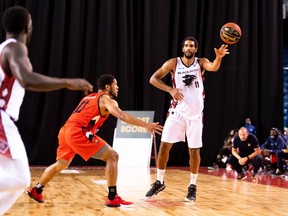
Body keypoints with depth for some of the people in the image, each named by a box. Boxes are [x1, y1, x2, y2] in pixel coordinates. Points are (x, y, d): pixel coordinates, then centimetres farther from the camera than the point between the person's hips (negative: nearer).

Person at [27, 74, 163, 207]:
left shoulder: (90, 97, 28)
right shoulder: (106, 99, 2)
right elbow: (122, 116, -14)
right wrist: (146, 125, -17)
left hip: (66, 131, 9)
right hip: (78, 132, -9)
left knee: (61, 164, 30)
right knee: (112, 156, -5)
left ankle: (36, 190, 38)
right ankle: (112, 198, -9)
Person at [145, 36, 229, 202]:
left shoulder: (201, 62, -3)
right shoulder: (173, 63, -3)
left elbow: (213, 67, -25)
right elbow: (153, 79, -5)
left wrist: (219, 57, -47)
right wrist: (170, 90, -19)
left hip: (195, 114, 0)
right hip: (177, 112, 0)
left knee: (194, 150, 2)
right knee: (164, 145, -3)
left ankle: (193, 186, 17)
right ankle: (159, 182, 13)